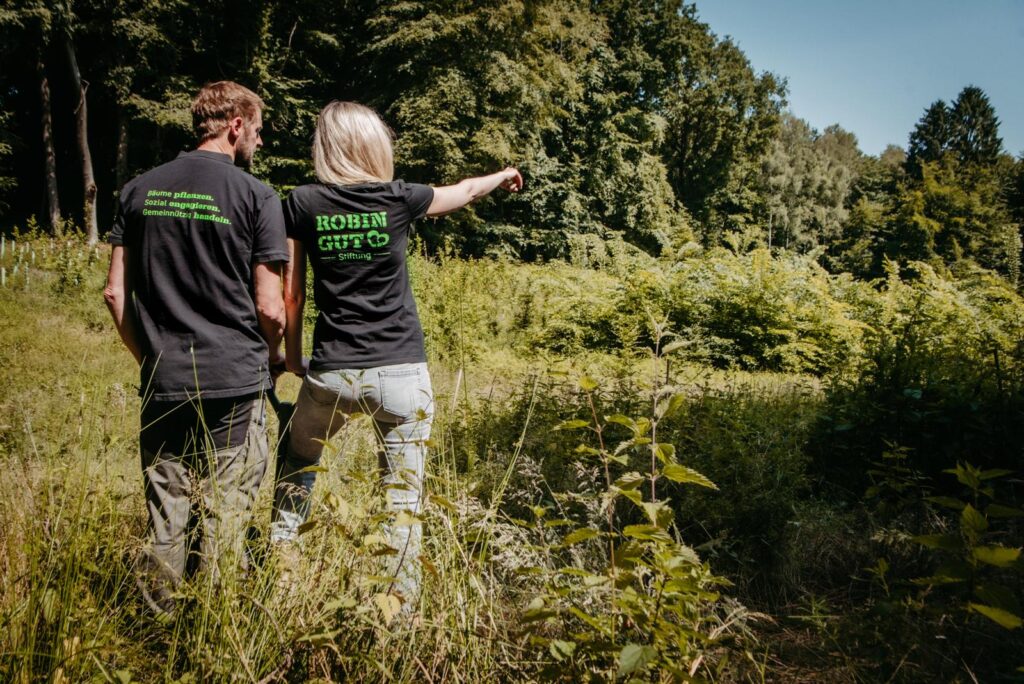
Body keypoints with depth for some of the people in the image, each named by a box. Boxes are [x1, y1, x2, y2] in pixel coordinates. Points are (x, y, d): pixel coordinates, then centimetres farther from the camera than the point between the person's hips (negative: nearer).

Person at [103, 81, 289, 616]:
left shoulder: (139, 190, 7)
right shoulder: (257, 197, -6)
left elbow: (115, 292, 7)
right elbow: (269, 306, -8)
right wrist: (276, 359, 11)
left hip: (162, 383, 4)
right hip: (234, 382, -4)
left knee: (165, 519, 14)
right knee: (223, 520, 7)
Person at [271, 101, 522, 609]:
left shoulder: (302, 204, -1)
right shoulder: (398, 199, -2)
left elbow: (290, 291, 3)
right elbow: (461, 192, 17)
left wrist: (291, 353, 18)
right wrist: (501, 177, 38)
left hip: (331, 373, 1)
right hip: (401, 373, -1)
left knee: (297, 472, 27)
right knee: (402, 497, 8)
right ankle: (401, 608, 16)